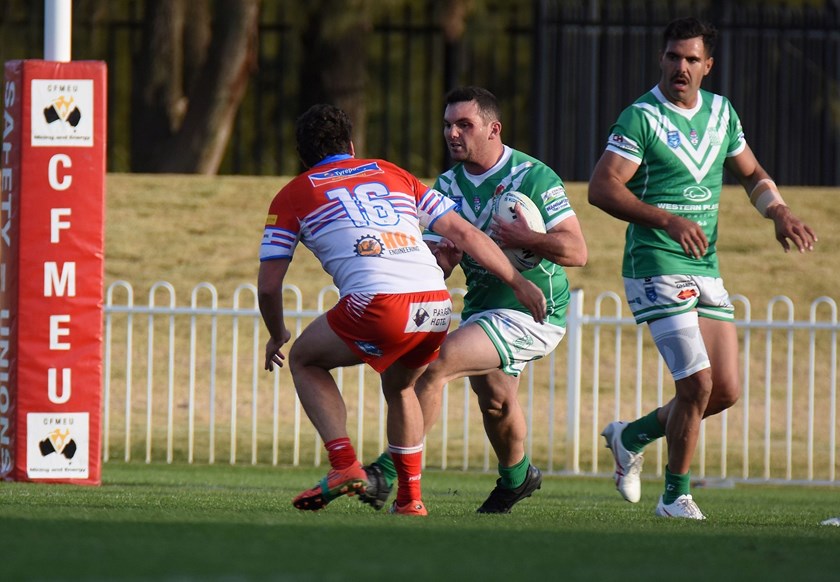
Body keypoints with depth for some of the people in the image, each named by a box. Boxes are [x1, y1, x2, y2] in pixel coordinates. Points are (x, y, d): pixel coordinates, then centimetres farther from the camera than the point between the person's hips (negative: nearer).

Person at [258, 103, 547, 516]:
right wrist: (520, 284, 25)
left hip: (379, 304, -5)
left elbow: (268, 285, 16)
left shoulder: (292, 196, 17)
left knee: (304, 360, 21)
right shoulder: (390, 174, 27)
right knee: (399, 386, 33)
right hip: (436, 305, 5)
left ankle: (345, 466, 5)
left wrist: (277, 336, 35)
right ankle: (410, 497, 27)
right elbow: (464, 233, 21)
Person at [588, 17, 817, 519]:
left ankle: (632, 436, 26)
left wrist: (780, 213, 3)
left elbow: (752, 174, 23)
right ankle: (676, 496, 5)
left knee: (725, 392, 3)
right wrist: (668, 221, -28)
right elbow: (602, 187, -18)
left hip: (707, 271, 7)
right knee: (698, 385, -13)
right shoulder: (641, 118, -10)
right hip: (656, 269, -7)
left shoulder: (721, 112, 10)